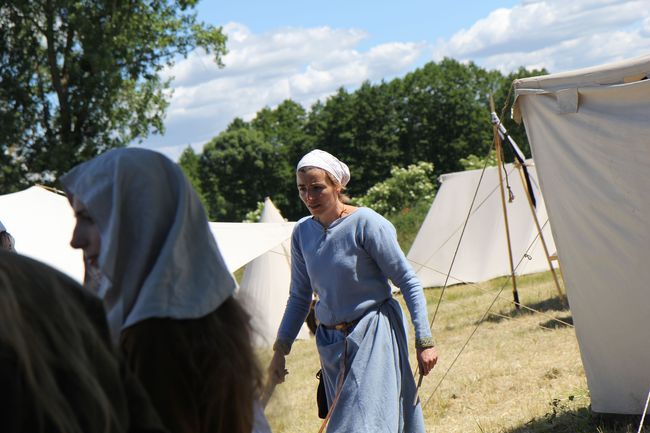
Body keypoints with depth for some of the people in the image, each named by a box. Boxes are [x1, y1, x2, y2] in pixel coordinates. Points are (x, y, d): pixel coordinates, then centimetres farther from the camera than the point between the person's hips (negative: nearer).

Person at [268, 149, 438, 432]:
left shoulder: (366, 223, -14)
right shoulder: (302, 232, 4)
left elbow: (408, 282, -10)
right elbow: (299, 297, 14)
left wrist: (424, 341, -13)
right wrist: (280, 350, 10)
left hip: (373, 336, -6)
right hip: (330, 343, 6)